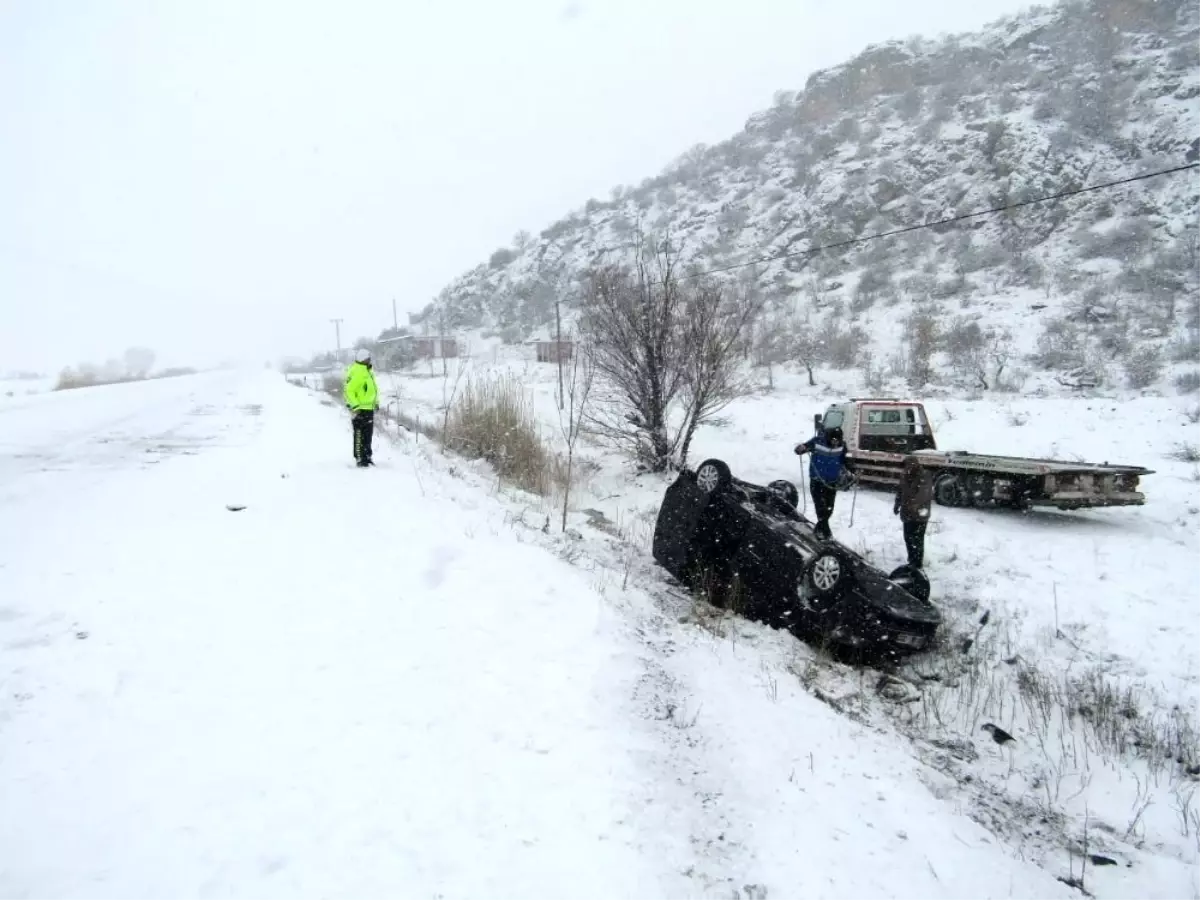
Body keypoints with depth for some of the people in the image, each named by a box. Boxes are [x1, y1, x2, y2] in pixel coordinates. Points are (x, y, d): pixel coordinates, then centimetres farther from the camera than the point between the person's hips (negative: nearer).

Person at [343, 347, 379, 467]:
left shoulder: (368, 371, 14)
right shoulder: (356, 373, -17)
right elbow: (349, 391, -20)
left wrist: (375, 402, 22)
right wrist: (355, 406, -24)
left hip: (369, 408, 10)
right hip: (360, 410, -10)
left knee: (368, 435, 16)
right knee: (359, 435, -4)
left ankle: (367, 458, 25)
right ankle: (360, 459, 0)